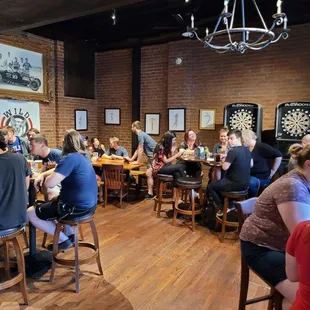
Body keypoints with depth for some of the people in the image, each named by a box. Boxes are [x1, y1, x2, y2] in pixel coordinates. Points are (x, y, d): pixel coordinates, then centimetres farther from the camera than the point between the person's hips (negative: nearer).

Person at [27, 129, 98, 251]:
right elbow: (58, 170, 23)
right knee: (53, 198, 35)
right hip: (88, 204, 10)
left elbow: (49, 183, -25)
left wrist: (45, 177, -2)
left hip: (77, 207, -9)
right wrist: (42, 175, 6)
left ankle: (64, 239, 6)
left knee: (30, 213, 3)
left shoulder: (71, 158, -20)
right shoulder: (82, 157, 12)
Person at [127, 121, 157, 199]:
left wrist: (138, 161, -7)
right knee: (149, 174, 13)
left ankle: (150, 194, -3)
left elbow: (141, 150, -15)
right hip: (153, 156, 10)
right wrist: (131, 159, 23)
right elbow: (138, 150, 22)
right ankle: (150, 192, 21)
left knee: (149, 174, -8)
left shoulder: (141, 134, -15)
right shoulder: (141, 134, 17)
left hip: (155, 156, -10)